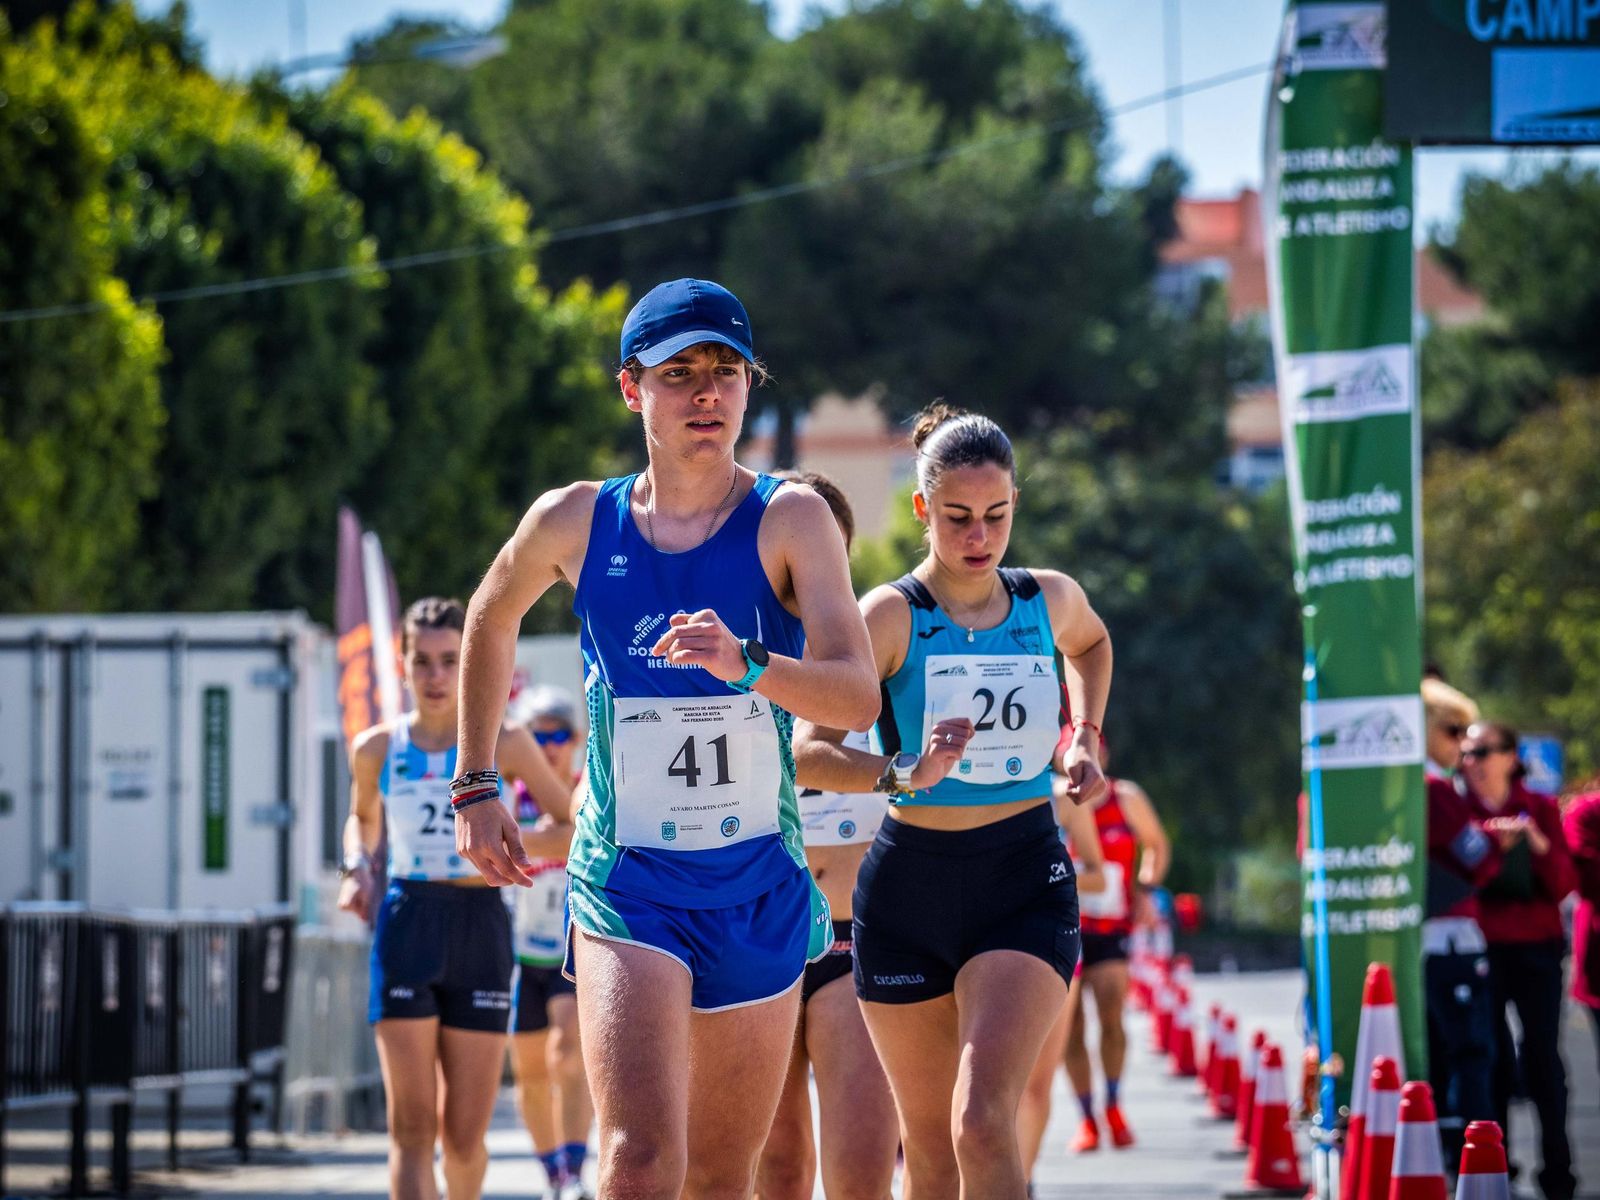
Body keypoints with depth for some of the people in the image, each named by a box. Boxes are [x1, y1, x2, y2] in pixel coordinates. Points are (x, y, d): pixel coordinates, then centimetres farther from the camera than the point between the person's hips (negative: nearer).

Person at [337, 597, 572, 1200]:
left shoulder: (502, 745, 2)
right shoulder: (378, 748, 7)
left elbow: (570, 820, 12)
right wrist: (356, 867, 8)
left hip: (480, 930, 0)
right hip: (405, 929, 1)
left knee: (465, 1134, 3)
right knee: (411, 1128, -11)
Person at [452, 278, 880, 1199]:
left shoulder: (790, 520, -6)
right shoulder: (576, 523, 0)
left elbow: (859, 697, -18)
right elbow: (491, 620, 22)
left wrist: (746, 664, -36)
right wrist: (475, 786, 19)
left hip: (760, 889, 1)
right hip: (627, 885, -1)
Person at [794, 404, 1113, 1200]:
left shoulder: (1050, 600, 4)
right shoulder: (892, 615, -7)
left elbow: (1090, 642, 31)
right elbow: (808, 751, -16)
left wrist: (1083, 737, 15)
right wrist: (903, 774, -33)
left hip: (1025, 880, 0)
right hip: (910, 886, 0)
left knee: (983, 1124, -20)